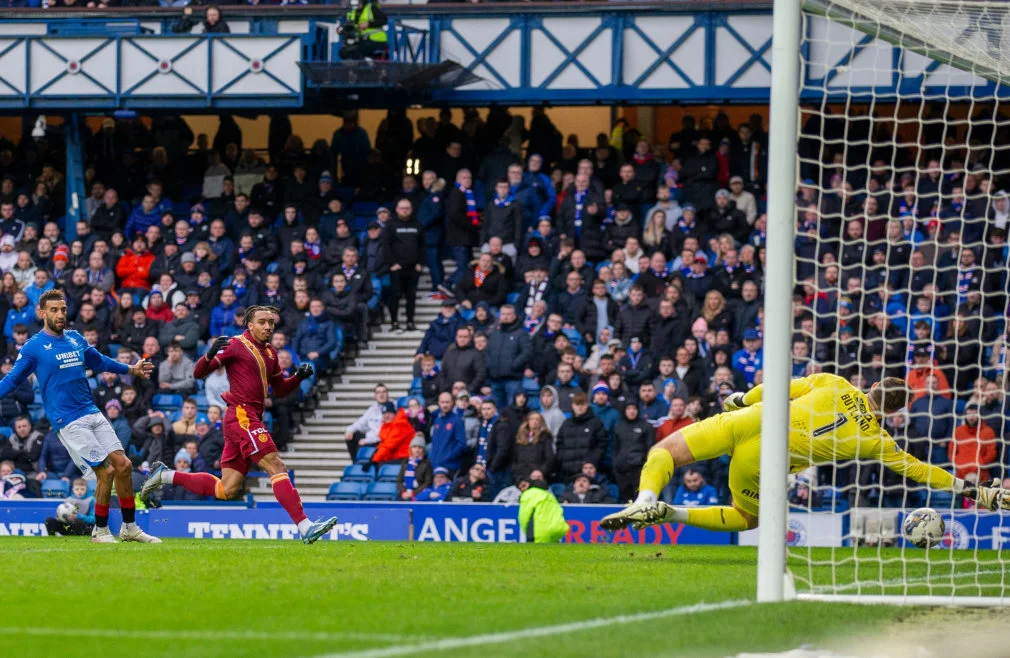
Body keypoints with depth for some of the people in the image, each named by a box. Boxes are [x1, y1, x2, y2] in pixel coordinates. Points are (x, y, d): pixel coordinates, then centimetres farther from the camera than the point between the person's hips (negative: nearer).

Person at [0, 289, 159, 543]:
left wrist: (131, 369, 39)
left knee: (123, 465, 1)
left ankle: (129, 527, 14)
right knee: (106, 471, -12)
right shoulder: (34, 347, -5)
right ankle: (100, 531, 4)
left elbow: (98, 361, 30)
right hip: (68, 422, -6)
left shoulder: (76, 339, 12)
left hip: (93, 414, 6)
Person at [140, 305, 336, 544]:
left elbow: (279, 389, 28)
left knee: (227, 490, 9)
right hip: (241, 415, -9)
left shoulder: (269, 353, 20)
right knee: (277, 467, -19)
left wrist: (299, 376, 9)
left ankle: (165, 475, 20)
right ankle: (305, 527, -26)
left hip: (251, 420, 9)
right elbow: (198, 373, -5)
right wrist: (212, 353, -26)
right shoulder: (237, 345, -3)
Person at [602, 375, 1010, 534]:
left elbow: (782, 390, 13)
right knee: (747, 518, 25)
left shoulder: (836, 386, 10)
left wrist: (743, 399, 30)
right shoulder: (877, 442, 6)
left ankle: (646, 501, -17)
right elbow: (918, 471, 11)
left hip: (742, 423, 1)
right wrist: (976, 493, 19)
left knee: (665, 452, 14)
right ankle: (674, 516, 0)